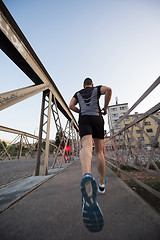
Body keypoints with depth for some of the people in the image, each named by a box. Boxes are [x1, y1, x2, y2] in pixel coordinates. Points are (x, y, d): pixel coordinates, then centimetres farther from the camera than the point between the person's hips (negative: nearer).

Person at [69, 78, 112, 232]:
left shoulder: (78, 93, 29)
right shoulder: (97, 89, 25)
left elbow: (71, 106, 14)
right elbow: (108, 89, 3)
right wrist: (105, 107, 10)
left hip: (84, 119, 0)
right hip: (97, 118, 1)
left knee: (86, 148, -24)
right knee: (99, 151, 7)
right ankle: (101, 184, 16)